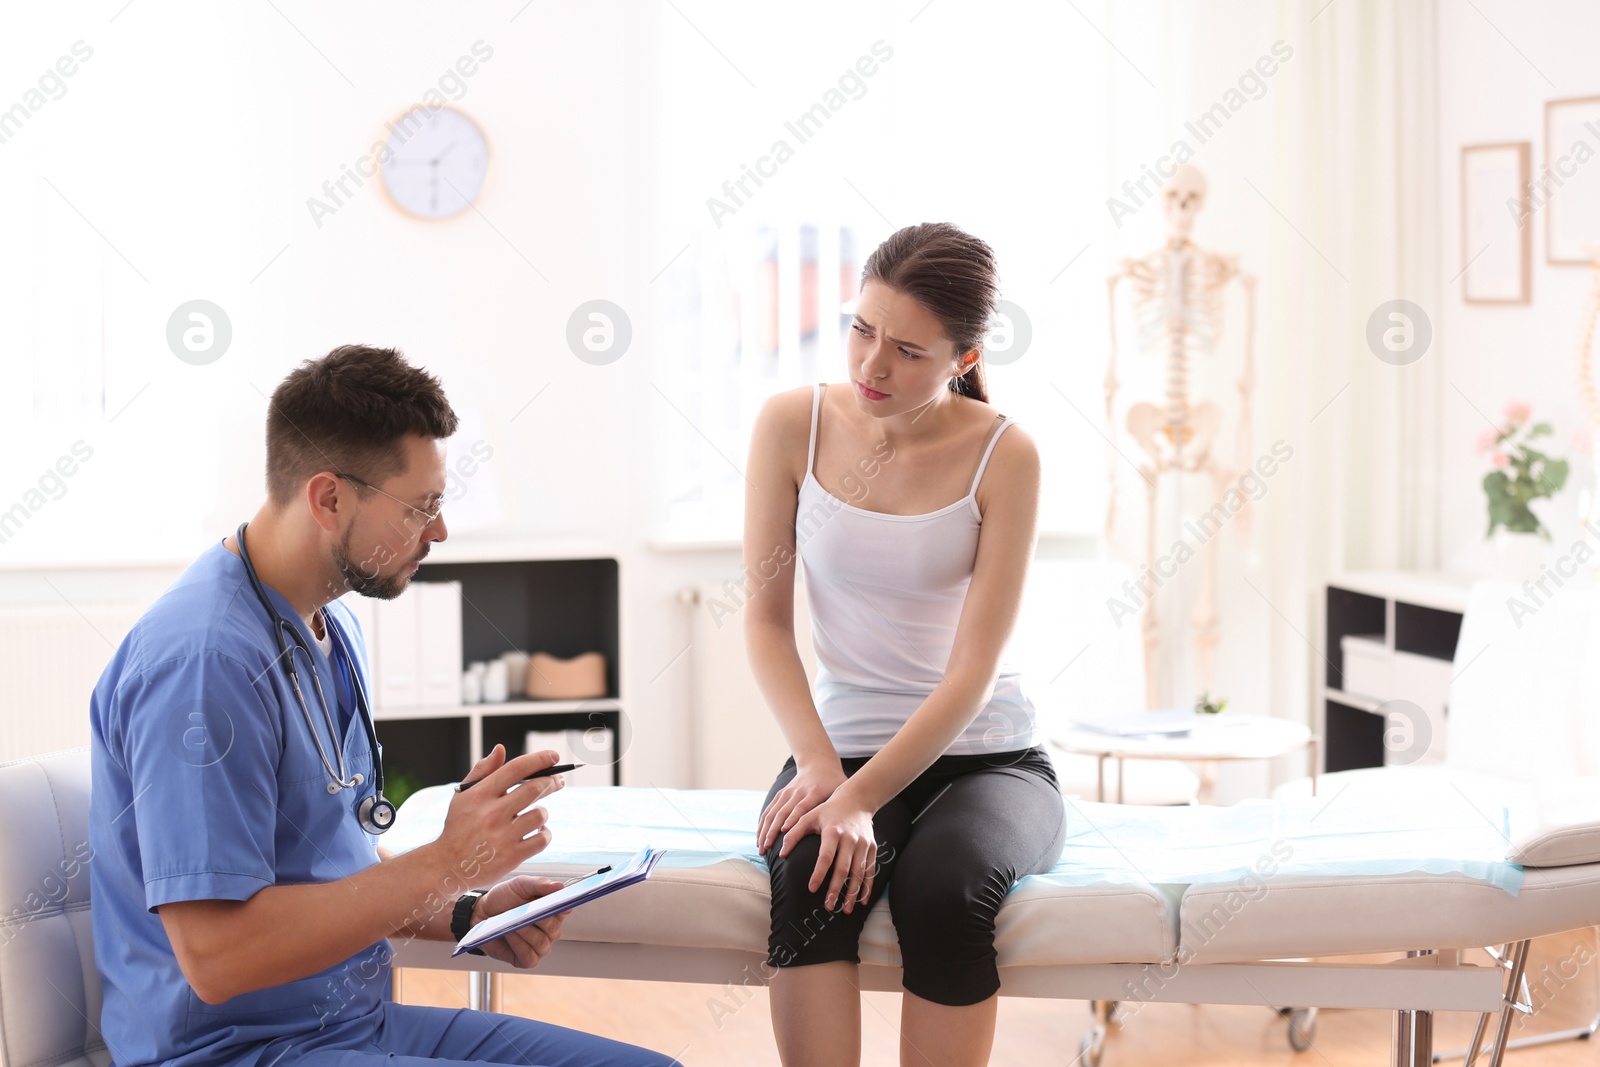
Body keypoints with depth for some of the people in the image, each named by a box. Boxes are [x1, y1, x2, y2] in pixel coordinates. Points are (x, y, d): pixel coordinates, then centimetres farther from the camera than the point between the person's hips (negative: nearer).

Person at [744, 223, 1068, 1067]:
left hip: (986, 754, -1)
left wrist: (860, 799, -24)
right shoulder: (794, 424, -3)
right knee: (808, 873, -32)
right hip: (845, 739, 2)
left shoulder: (1003, 456, -10)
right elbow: (766, 619, 0)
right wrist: (819, 765, -15)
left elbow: (972, 672, -13)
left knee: (943, 885, -33)